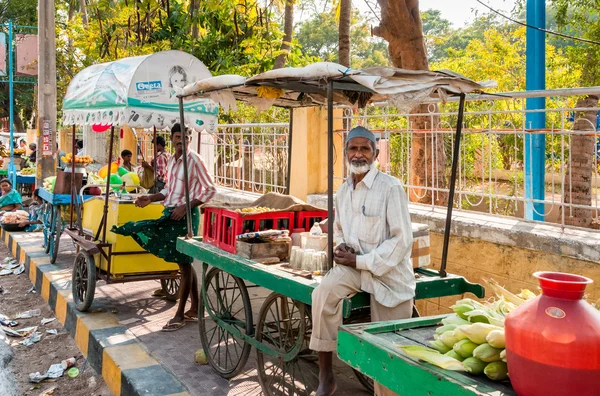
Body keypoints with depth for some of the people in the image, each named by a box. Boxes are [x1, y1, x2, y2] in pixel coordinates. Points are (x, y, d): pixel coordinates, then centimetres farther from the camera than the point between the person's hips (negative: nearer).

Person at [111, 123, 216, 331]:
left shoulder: (194, 160, -12)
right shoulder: (171, 161, 13)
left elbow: (210, 189, -15)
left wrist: (186, 207, -20)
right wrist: (151, 198, 6)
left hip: (185, 215, -8)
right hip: (171, 214, 8)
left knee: (184, 264, -1)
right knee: (185, 263, 13)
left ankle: (180, 315, 7)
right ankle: (195, 309, 24)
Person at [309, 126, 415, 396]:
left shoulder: (390, 187, -13)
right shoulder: (343, 191, 7)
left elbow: (401, 240, -16)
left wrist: (361, 261, -16)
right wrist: (341, 246, -1)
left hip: (389, 274, -4)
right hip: (354, 266, 4)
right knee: (323, 294, -25)